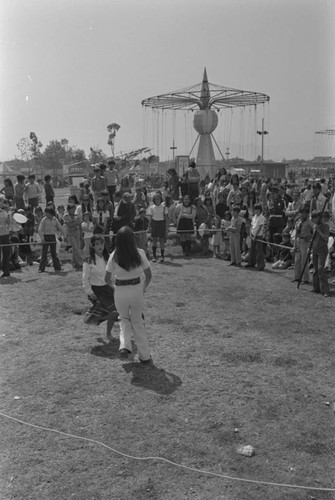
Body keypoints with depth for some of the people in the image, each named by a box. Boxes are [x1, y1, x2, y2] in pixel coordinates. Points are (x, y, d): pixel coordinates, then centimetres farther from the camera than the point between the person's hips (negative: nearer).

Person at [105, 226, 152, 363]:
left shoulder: (114, 256, -12)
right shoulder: (140, 253, -12)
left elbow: (107, 279, -3)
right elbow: (148, 275, -2)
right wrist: (143, 288, 15)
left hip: (120, 292, 0)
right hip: (137, 290, 1)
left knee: (124, 318, 26)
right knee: (138, 321, 19)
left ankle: (124, 346, 5)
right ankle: (145, 356, 25)